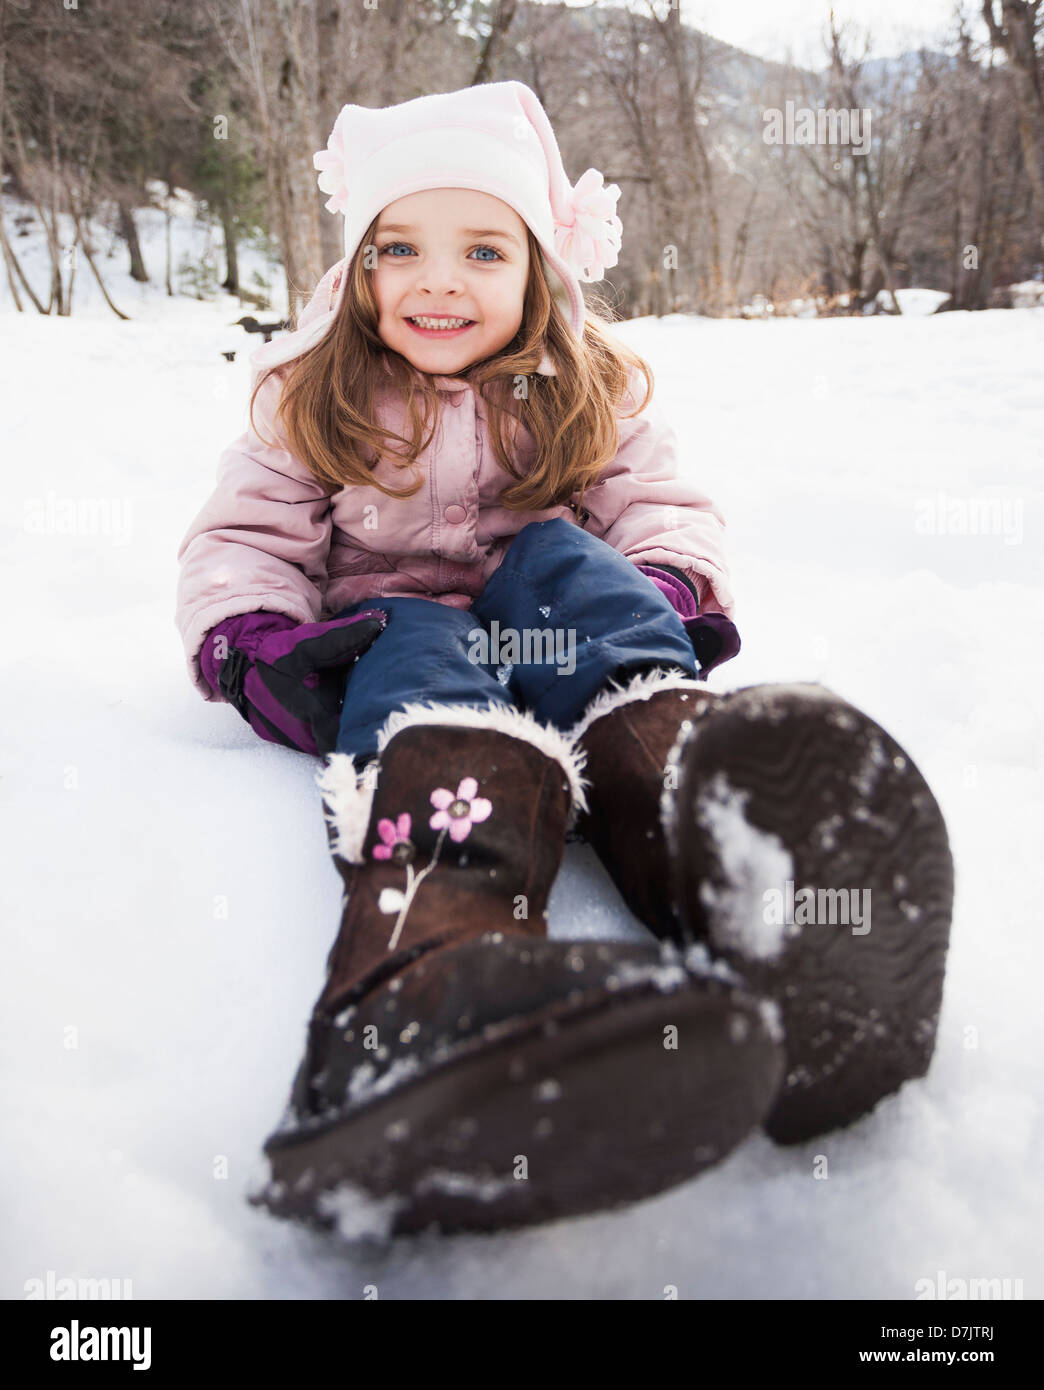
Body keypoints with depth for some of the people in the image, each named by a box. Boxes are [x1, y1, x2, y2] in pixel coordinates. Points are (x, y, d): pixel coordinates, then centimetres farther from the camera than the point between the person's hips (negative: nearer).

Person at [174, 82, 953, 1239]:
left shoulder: (590, 391, 10)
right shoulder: (310, 402, 7)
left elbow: (661, 503, 7)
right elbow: (243, 542, 4)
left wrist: (668, 594, -16)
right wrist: (256, 645, -17)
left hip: (545, 632, 2)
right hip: (390, 635, -1)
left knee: (562, 559, -30)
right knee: (425, 653, -37)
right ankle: (421, 974, -72)